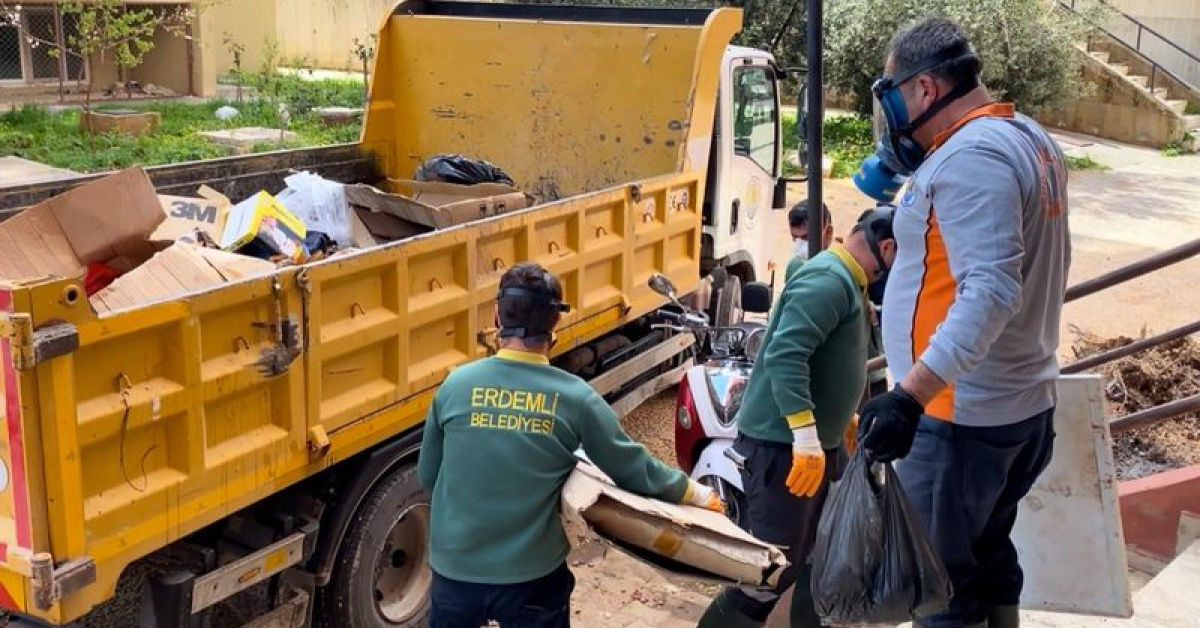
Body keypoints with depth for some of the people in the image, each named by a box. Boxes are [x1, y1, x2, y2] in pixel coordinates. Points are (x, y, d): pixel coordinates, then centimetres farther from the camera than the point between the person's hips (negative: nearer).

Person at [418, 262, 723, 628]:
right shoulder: (574, 398, -11)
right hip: (531, 576, -2)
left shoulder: (455, 385, -7)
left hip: (454, 569, 2)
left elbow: (427, 478, 5)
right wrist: (697, 494, 16)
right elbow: (635, 471, -2)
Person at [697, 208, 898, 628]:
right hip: (784, 444, -11)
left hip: (822, 443, 11)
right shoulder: (827, 279, -18)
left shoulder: (847, 280, 15)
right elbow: (785, 355, -29)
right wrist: (806, 437, -33)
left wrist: (843, 418, 32)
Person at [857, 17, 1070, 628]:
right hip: (1024, 401, 10)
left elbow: (990, 291, -31)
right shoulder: (1030, 139, 12)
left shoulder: (969, 157, -20)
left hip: (960, 414, -10)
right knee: (988, 558, 21)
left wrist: (911, 394, -36)